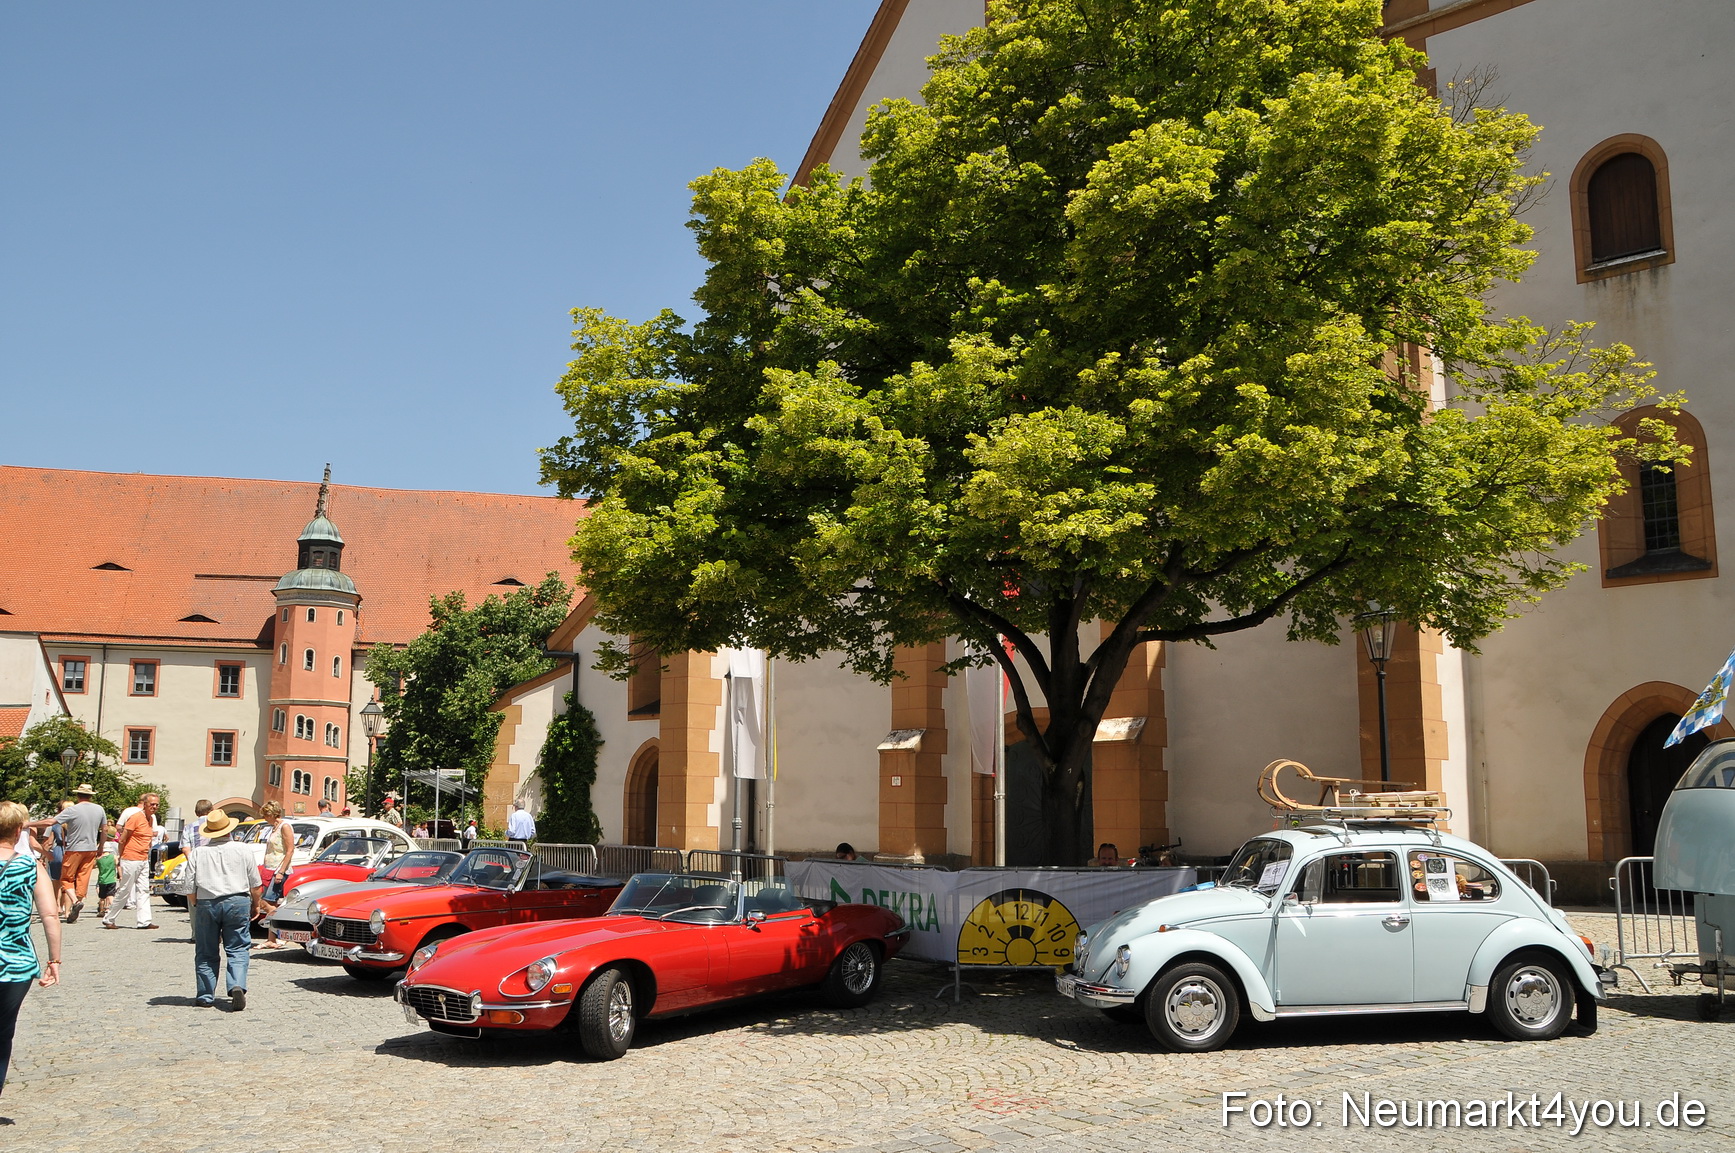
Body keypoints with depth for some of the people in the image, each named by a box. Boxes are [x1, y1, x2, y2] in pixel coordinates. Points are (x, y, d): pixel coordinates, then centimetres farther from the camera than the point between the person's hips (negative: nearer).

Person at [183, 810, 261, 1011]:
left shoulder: (197, 853, 3)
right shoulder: (243, 851, 3)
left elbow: (190, 887, 2)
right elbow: (255, 884, 7)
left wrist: (196, 906, 18)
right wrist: (256, 904, 22)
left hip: (206, 904, 1)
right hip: (237, 903, 0)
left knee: (206, 953, 12)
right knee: (237, 950, 4)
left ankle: (205, 996, 15)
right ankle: (237, 986, -17)